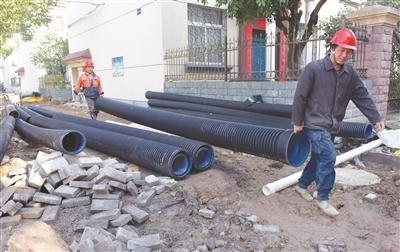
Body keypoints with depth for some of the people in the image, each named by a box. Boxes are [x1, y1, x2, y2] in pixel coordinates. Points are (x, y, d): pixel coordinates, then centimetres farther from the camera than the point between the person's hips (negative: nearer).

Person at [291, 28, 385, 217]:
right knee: (328, 157, -14)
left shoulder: (350, 74, 4)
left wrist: (376, 119, -1)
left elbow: (362, 98, 7)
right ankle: (323, 198, 2)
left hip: (332, 127, 6)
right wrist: (297, 122, -7)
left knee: (318, 158, 14)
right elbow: (300, 97, -10)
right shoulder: (313, 69, -13)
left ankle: (302, 185, 35)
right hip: (315, 124, -6)